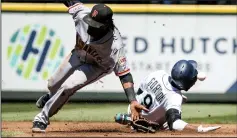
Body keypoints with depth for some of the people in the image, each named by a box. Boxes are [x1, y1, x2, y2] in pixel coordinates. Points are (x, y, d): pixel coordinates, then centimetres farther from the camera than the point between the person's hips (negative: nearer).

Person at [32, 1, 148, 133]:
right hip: (78, 55, 4)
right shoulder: (83, 15, -36)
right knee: (53, 84, 22)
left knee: (67, 87, -24)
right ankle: (51, 96, 61)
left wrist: (133, 101, -48)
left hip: (97, 66, -4)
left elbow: (124, 73, -39)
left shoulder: (115, 45, -43)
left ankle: (42, 119, -2)